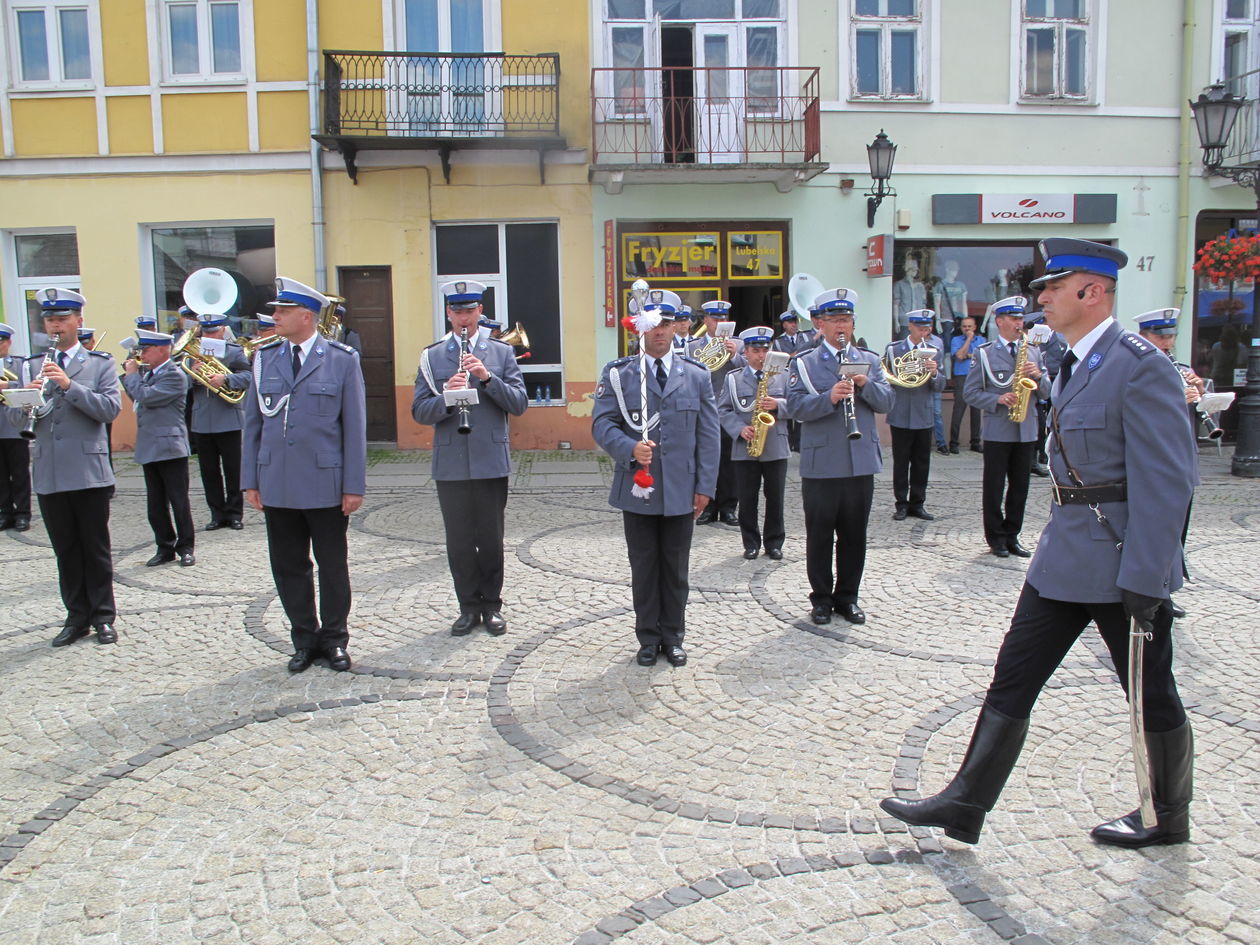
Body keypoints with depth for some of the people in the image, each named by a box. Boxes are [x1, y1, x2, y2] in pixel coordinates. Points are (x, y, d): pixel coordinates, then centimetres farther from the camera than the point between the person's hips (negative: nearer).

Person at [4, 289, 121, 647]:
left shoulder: (100, 363, 4)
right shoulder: (33, 366, 14)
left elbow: (110, 408, -10)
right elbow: (14, 418, 8)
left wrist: (69, 385, -20)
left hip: (88, 471, -3)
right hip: (48, 474, 4)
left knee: (96, 549, 4)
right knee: (65, 551, 10)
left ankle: (103, 617, 13)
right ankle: (77, 616, 18)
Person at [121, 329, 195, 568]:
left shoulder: (174, 375, -11)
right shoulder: (149, 375, 16)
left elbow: (146, 397, -20)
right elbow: (138, 399, 20)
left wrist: (132, 374, -6)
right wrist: (129, 375, 11)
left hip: (169, 447, -8)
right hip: (149, 449, 8)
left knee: (179, 502, 0)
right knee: (156, 505, 11)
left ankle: (185, 548, 9)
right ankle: (165, 548, 19)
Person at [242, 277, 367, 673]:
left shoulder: (342, 359, -1)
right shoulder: (264, 359, 9)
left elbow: (354, 426, -3)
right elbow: (253, 423, 11)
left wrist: (354, 485, -7)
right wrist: (250, 480, 6)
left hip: (326, 485, -3)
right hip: (277, 486, 3)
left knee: (332, 565, 7)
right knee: (288, 566, 9)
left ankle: (334, 638, 22)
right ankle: (305, 639, 24)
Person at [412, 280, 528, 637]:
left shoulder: (501, 352, 6)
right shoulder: (432, 356, 6)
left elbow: (519, 404, -2)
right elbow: (419, 411, 0)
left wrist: (487, 378, -15)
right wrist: (446, 398, -20)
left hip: (491, 461, 0)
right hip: (450, 464, 1)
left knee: (491, 539, 6)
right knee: (459, 540, 7)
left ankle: (491, 604, 22)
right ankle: (469, 605, 21)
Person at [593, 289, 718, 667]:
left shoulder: (697, 375, 5)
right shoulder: (617, 374, 1)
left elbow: (708, 434, 5)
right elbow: (602, 424, -4)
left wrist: (705, 486, -1)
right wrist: (630, 448, -23)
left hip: (681, 491, 1)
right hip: (637, 490, -1)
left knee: (676, 569, 11)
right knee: (643, 568, 9)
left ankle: (673, 637, 25)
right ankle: (648, 638, 23)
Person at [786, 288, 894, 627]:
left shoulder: (869, 360, 11)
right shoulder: (803, 363, 2)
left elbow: (886, 401, 2)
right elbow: (796, 407, -10)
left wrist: (865, 385, -16)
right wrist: (829, 397, -26)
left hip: (861, 462, 3)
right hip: (820, 464, -3)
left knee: (854, 535, 10)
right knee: (819, 535, 6)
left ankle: (847, 596, 23)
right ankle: (821, 598, 19)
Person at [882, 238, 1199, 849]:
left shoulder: (1141, 367, -17)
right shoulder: (1074, 365, 11)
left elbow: (1167, 482, -20)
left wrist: (1143, 577, -21)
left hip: (1121, 562, -8)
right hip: (1064, 557, 9)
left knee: (1150, 694, 11)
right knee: (1012, 681, 8)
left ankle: (1168, 818, 33)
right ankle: (965, 803, 15)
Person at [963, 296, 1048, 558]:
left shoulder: (1033, 352, 12)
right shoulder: (985, 353, 1)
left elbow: (1046, 391, 11)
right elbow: (970, 392, -3)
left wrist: (1038, 376, -9)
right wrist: (997, 400, -18)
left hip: (1026, 430, 4)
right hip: (997, 431, -4)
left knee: (1020, 487, 8)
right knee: (994, 487, 2)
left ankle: (1012, 536, 19)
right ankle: (996, 537, 13)